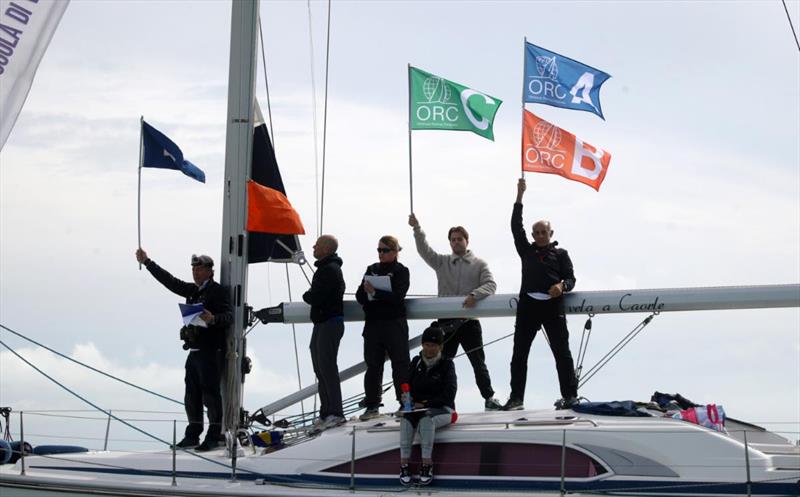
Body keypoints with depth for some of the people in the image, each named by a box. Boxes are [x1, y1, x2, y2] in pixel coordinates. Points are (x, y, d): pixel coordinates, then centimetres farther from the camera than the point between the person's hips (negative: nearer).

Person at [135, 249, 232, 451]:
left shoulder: (218, 291, -7)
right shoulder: (193, 290, 17)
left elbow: (229, 316, -18)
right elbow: (170, 281, 22)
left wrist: (213, 319, -38)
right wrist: (147, 262, 23)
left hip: (211, 352, -8)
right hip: (194, 351, 8)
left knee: (210, 394, -7)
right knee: (192, 395, 11)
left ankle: (213, 436, -1)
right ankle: (192, 435, 18)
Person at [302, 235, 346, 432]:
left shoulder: (330, 270, -15)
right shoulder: (326, 268, 19)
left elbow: (315, 297, -20)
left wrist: (306, 296, -1)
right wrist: (311, 296, 2)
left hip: (330, 323, -11)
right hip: (321, 323, 11)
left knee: (327, 368, -12)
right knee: (321, 369, 11)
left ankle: (335, 413, -11)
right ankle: (327, 413, 16)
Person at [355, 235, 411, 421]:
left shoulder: (401, 271, 0)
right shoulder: (371, 269, 14)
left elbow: (398, 296, -14)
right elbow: (360, 296, 9)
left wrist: (375, 292, -17)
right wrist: (366, 291, -12)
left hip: (394, 324, -4)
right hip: (373, 324, 5)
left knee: (400, 364, -3)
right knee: (373, 365, 6)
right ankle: (372, 405, 12)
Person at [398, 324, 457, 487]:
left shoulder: (446, 364, -3)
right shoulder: (416, 362, 9)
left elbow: (448, 395, -9)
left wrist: (425, 403, -17)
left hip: (442, 409, -3)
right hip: (418, 408, 3)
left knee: (426, 419, -37)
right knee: (406, 419, -31)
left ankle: (427, 465, -34)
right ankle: (404, 464, -32)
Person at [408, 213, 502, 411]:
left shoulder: (479, 264, 6)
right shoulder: (441, 262, 11)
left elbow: (491, 284, -7)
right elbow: (424, 250, -3)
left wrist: (475, 295, -25)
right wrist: (416, 228, -17)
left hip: (469, 322, -1)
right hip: (446, 321, 2)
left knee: (478, 363, 3)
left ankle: (489, 398, 12)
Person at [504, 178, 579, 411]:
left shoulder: (560, 254, 14)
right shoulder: (527, 251, 19)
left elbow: (571, 278, 8)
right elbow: (516, 227, 12)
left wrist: (562, 286, -17)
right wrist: (519, 196, 8)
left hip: (553, 306, -2)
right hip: (528, 305, 2)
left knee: (562, 352, -2)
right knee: (519, 353, 1)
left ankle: (569, 395, 2)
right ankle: (516, 397, 5)